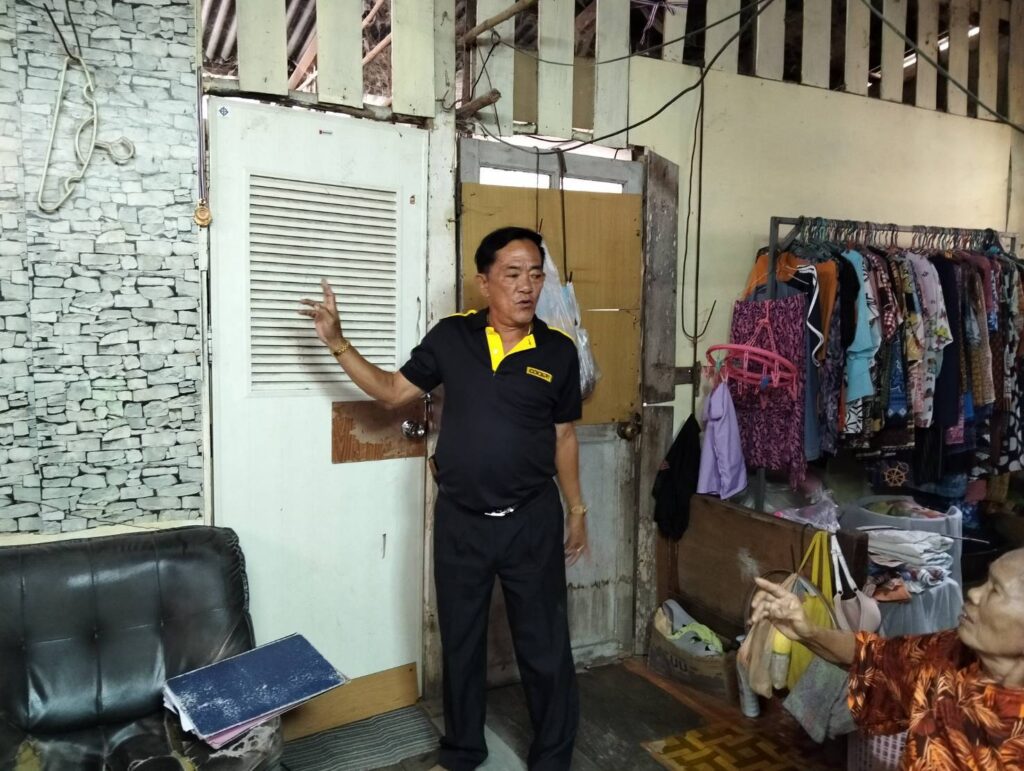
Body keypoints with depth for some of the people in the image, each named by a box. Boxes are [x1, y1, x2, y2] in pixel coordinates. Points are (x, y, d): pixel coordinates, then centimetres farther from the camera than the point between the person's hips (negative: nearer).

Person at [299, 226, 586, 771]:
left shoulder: (558, 351, -4)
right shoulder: (451, 337, -4)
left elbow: (563, 436, 5)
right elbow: (392, 391, 3)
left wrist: (576, 509, 9)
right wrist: (337, 343, -7)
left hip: (532, 520, 0)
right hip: (460, 520, 1)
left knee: (544, 647, 11)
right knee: (460, 643, 17)